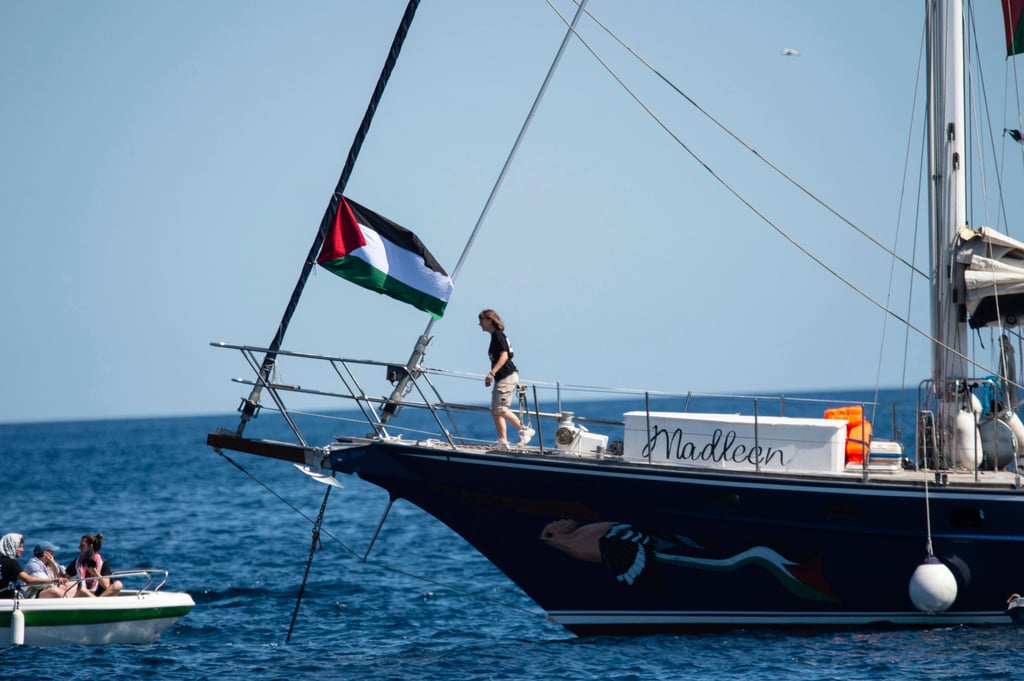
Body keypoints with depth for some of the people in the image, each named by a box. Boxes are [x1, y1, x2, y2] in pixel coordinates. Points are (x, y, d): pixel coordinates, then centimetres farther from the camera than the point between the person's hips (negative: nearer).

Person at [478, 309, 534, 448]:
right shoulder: (495, 336, 19)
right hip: (501, 378, 10)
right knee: (495, 411, 6)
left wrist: (492, 372, -28)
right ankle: (503, 441, 5)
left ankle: (524, 430, -7)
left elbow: (504, 356, -20)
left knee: (500, 409, -15)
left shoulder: (498, 336, -10)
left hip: (507, 376, -10)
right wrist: (491, 376, 24)